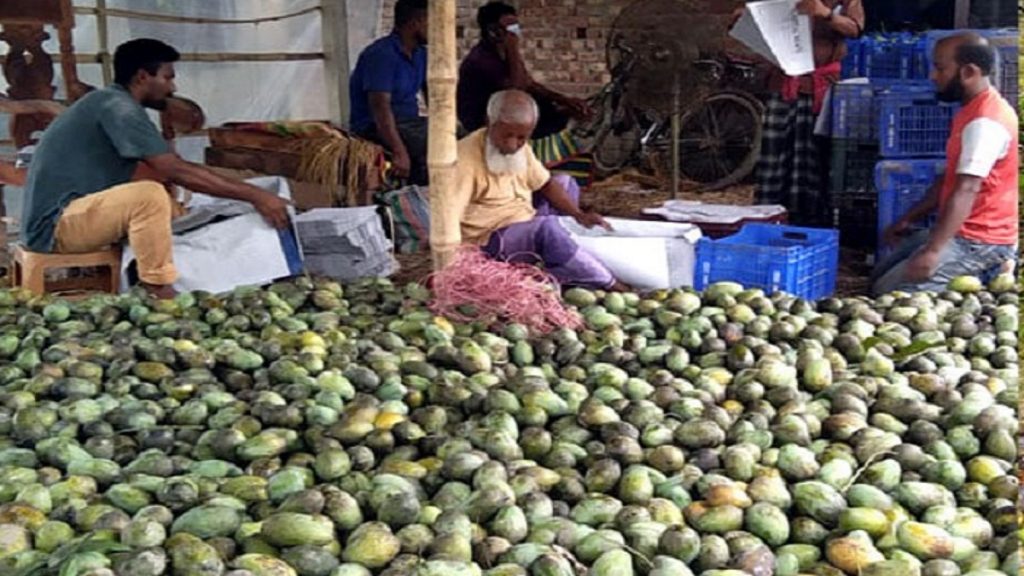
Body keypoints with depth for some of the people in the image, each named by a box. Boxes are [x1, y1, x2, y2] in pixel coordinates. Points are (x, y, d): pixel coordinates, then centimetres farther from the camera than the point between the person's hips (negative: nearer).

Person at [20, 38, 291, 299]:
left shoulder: (111, 105, 15)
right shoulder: (118, 106, -16)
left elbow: (170, 170, 15)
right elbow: (177, 171, -24)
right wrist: (254, 195, -22)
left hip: (70, 216, 10)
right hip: (56, 223, -10)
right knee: (151, 195, -29)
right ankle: (160, 296, -21)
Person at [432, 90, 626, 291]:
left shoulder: (519, 147, -2)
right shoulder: (466, 158, -28)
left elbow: (545, 183, 10)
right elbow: (445, 213, -35)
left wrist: (579, 215, -6)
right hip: (488, 241, -10)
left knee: (565, 183, 15)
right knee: (547, 227, -32)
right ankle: (607, 283, -15)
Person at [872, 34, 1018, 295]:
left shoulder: (985, 123, -21)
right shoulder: (972, 111, 14)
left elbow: (966, 191, -28)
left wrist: (933, 251, -33)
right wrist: (908, 219, 16)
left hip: (979, 242, -10)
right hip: (962, 232, 10)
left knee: (891, 293, -19)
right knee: (880, 275, 11)